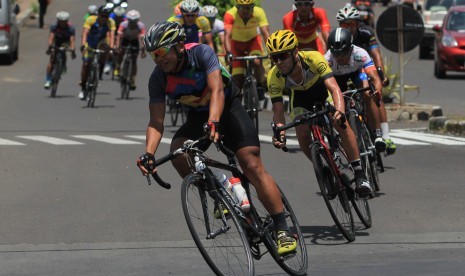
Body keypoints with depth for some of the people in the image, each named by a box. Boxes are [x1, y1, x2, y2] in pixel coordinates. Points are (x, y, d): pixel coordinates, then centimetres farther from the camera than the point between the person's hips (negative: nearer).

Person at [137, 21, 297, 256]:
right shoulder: (158, 78, -17)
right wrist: (148, 153, -36)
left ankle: (283, 230, -18)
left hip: (227, 106, -4)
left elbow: (217, 90, -39)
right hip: (198, 114, 4)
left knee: (252, 165, -18)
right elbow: (156, 121, -19)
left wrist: (214, 122, -56)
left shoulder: (201, 53, -28)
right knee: (177, 152, -25)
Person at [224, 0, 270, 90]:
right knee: (237, 77, -8)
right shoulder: (230, 14, -33)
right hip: (237, 43, 0)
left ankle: (261, 88, -6)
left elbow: (266, 33, -36)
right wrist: (228, 53, -56)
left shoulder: (259, 12, -30)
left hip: (253, 40, 0)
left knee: (257, 62, -29)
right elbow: (227, 35, -40)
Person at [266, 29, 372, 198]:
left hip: (322, 87, -3)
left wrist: (340, 112, -66)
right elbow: (278, 109, -31)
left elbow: (334, 88, -48)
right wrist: (280, 132, -50)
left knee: (341, 124, -24)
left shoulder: (313, 59, -41)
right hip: (300, 95, 3)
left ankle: (360, 175, -18)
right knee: (302, 133, -16)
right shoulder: (274, 77, -33)